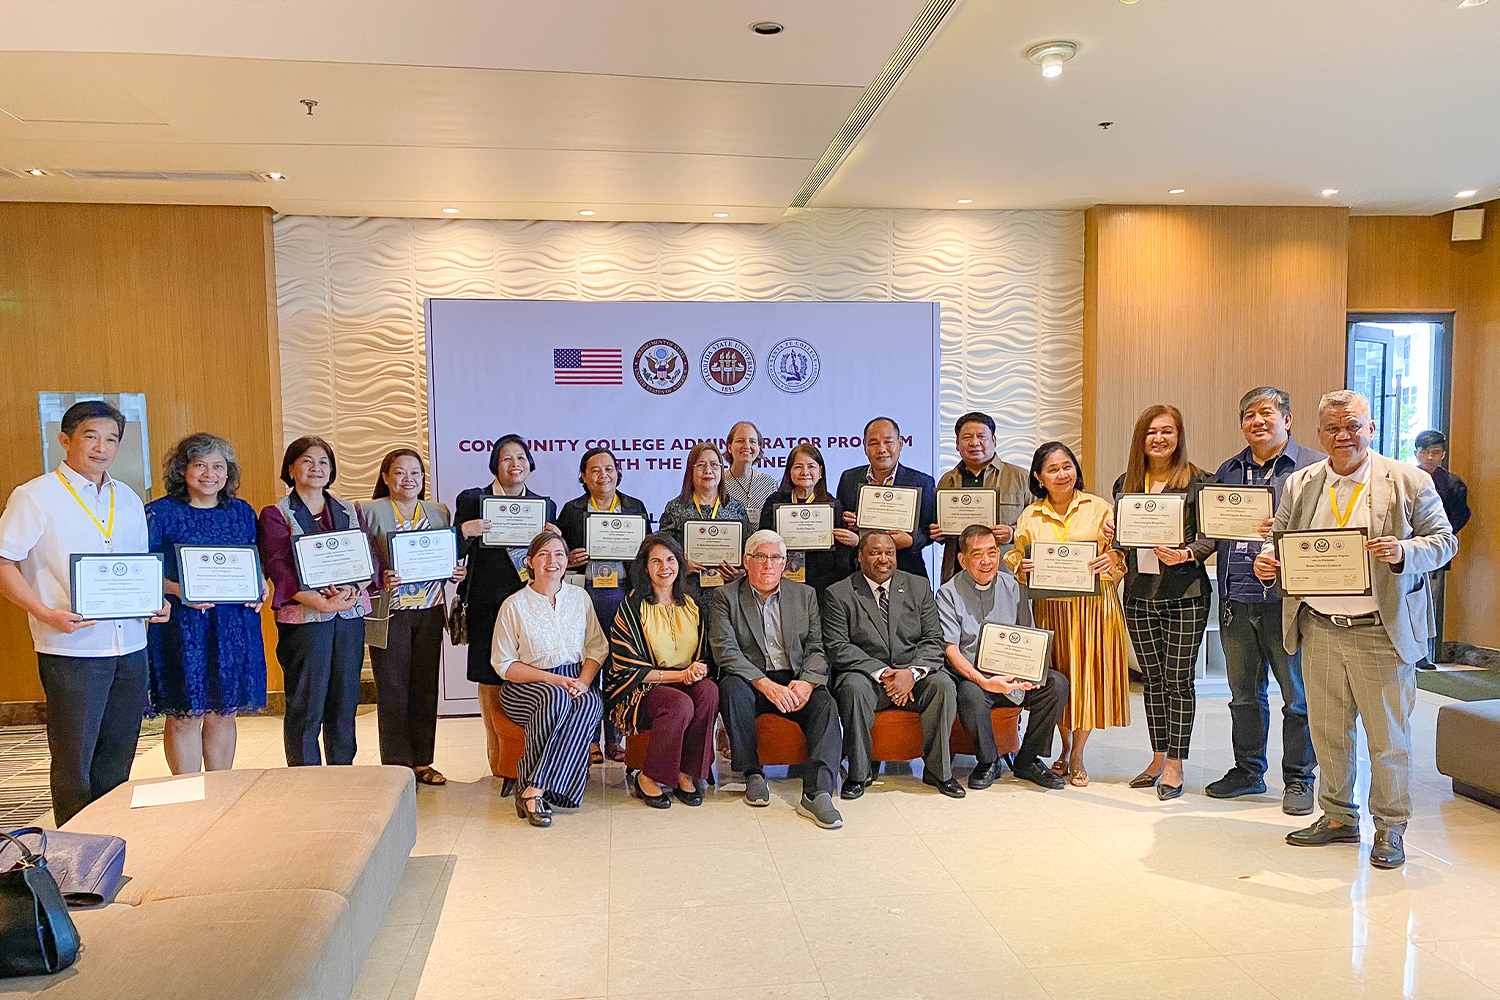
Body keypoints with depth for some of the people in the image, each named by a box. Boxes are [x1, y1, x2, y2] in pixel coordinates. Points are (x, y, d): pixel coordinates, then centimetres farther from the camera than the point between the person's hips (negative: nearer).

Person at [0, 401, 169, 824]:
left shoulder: (128, 499, 14)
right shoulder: (35, 496, -4)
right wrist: (46, 614, -19)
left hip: (130, 645, 6)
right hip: (71, 649, -5)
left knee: (118, 758, 13)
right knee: (74, 762, 1)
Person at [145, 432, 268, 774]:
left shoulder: (243, 512, 12)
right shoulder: (160, 512, -1)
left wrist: (260, 586, -2)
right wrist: (176, 589, -21)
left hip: (234, 625, 4)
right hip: (182, 626, -4)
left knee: (223, 713, 10)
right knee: (185, 715, 0)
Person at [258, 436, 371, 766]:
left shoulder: (349, 512, 16)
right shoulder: (276, 515, 3)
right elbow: (278, 567, -9)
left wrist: (354, 588, -13)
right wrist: (320, 602, -22)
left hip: (350, 615, 4)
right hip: (303, 617, -4)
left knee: (346, 699, 8)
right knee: (306, 704, -2)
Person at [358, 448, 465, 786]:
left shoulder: (439, 512, 12)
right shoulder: (370, 512, 0)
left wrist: (456, 572, -3)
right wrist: (380, 579, -21)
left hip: (430, 611, 4)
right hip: (389, 614, -4)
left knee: (426, 688, 8)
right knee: (392, 690, 1)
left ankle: (422, 761, 20)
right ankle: (397, 766, 11)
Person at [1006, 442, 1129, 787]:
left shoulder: (1100, 508, 4)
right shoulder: (1030, 517, 9)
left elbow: (1120, 557, 3)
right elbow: (1014, 559, 12)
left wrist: (1112, 561, -18)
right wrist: (1022, 568, -9)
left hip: (1092, 606, -1)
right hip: (1048, 607, 2)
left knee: (1086, 674, -1)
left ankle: (1077, 756, 14)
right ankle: (1066, 748, 25)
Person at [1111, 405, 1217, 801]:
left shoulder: (1198, 481, -2)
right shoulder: (1125, 483, 11)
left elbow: (1211, 534, -6)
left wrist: (1186, 554, -22)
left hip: (1185, 594, -4)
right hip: (1139, 594, 4)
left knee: (1179, 680, 0)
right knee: (1152, 680, 11)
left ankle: (1174, 764, 10)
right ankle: (1158, 759, 22)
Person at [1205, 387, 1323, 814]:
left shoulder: (1314, 466, -1)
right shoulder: (1228, 471, 15)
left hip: (1287, 600, -5)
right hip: (1236, 602, 5)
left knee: (1297, 696, 5)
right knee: (1244, 693, 14)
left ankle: (1298, 779, 19)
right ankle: (1248, 771, 28)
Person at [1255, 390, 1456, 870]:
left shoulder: (1410, 482, -2)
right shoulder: (1299, 485, 8)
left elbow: (1444, 540, 0)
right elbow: (1280, 538, 13)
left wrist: (1404, 551, -20)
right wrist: (1266, 560, -9)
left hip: (1381, 633, -3)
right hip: (1319, 629, 4)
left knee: (1388, 737, 6)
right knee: (1326, 731, 12)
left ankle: (1390, 829, 22)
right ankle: (1338, 817, 28)